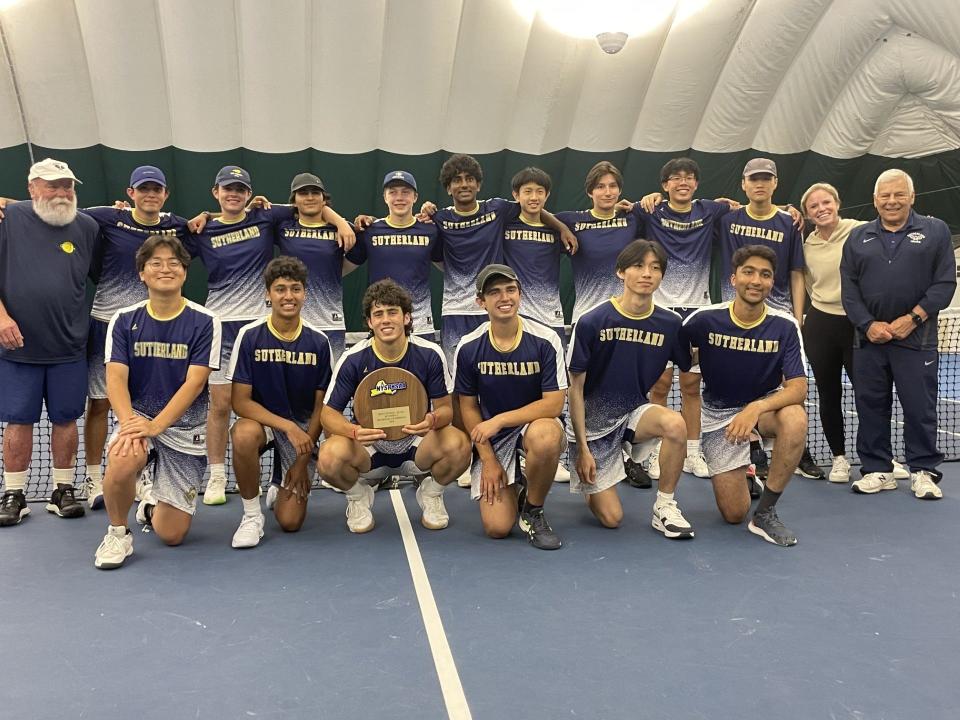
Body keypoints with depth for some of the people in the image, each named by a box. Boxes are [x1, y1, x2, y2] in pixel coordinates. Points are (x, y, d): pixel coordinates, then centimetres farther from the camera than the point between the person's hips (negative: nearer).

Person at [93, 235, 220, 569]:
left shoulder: (204, 321, -7)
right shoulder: (124, 320, 0)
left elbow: (195, 382, -14)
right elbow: (116, 379, -9)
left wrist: (156, 425, -27)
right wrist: (130, 423, -29)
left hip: (184, 428, -1)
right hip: (138, 417, 1)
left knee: (171, 534, -4)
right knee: (123, 460, -37)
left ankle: (152, 500, 34)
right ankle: (118, 533, -6)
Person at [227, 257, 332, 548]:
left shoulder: (318, 342, -7)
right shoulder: (250, 335, -12)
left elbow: (321, 406, -1)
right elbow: (240, 401, -13)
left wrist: (302, 460, -5)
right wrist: (288, 426, -25)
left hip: (302, 426, 1)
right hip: (260, 420, -1)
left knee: (290, 521, -8)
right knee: (244, 434, -39)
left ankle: (284, 488, 31)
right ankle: (252, 515, -15)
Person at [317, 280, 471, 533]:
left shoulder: (429, 354, -10)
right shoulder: (354, 359, -12)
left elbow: (445, 408, -5)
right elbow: (329, 414, -9)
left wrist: (433, 420, -31)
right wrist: (354, 431, -33)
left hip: (416, 445, 1)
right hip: (368, 447, 0)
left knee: (459, 445, -32)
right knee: (329, 456, -33)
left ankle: (431, 494, 4)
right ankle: (358, 496, 5)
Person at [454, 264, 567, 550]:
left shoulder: (545, 340, -13)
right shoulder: (469, 347, -8)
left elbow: (554, 404, -16)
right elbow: (468, 406, 1)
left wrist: (499, 420, -22)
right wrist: (488, 460, -5)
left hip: (537, 423, -1)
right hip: (491, 438, 1)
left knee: (546, 436, -40)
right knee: (497, 528, -13)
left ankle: (533, 510, -10)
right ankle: (508, 487, 25)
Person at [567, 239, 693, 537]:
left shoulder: (670, 323, -7)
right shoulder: (592, 322, -15)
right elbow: (576, 389, -10)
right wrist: (583, 448, -11)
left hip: (635, 412, 3)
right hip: (594, 421, -2)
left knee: (675, 423, -32)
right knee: (611, 518, -7)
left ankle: (665, 507, -10)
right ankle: (587, 480, 27)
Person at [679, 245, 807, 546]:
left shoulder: (784, 326, -16)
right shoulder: (703, 320, -17)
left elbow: (798, 388, -23)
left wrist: (756, 409, -40)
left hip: (767, 402, 1)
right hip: (718, 412, 0)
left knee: (795, 419, -38)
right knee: (734, 514, -5)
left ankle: (766, 512, -18)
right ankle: (746, 469, 33)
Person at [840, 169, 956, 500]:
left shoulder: (935, 231, 5)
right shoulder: (858, 237, 12)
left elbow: (945, 283, -2)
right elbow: (849, 288, 6)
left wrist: (912, 318, -11)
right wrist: (869, 324, -7)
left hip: (916, 338, -3)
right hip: (869, 337, 3)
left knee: (920, 407, 0)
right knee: (870, 406, 6)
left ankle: (923, 471, 12)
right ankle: (877, 470, 16)